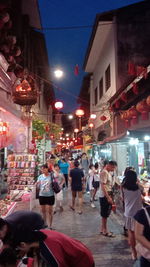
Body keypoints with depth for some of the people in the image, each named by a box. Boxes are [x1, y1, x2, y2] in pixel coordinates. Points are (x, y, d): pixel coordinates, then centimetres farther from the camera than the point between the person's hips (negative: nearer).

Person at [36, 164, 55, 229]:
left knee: (49, 211, 3)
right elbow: (38, 187, 6)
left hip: (50, 195, -4)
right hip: (42, 195, 4)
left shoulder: (51, 176, -8)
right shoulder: (40, 177, 2)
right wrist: (37, 184, -13)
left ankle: (49, 226, 16)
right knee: (43, 210, 17)